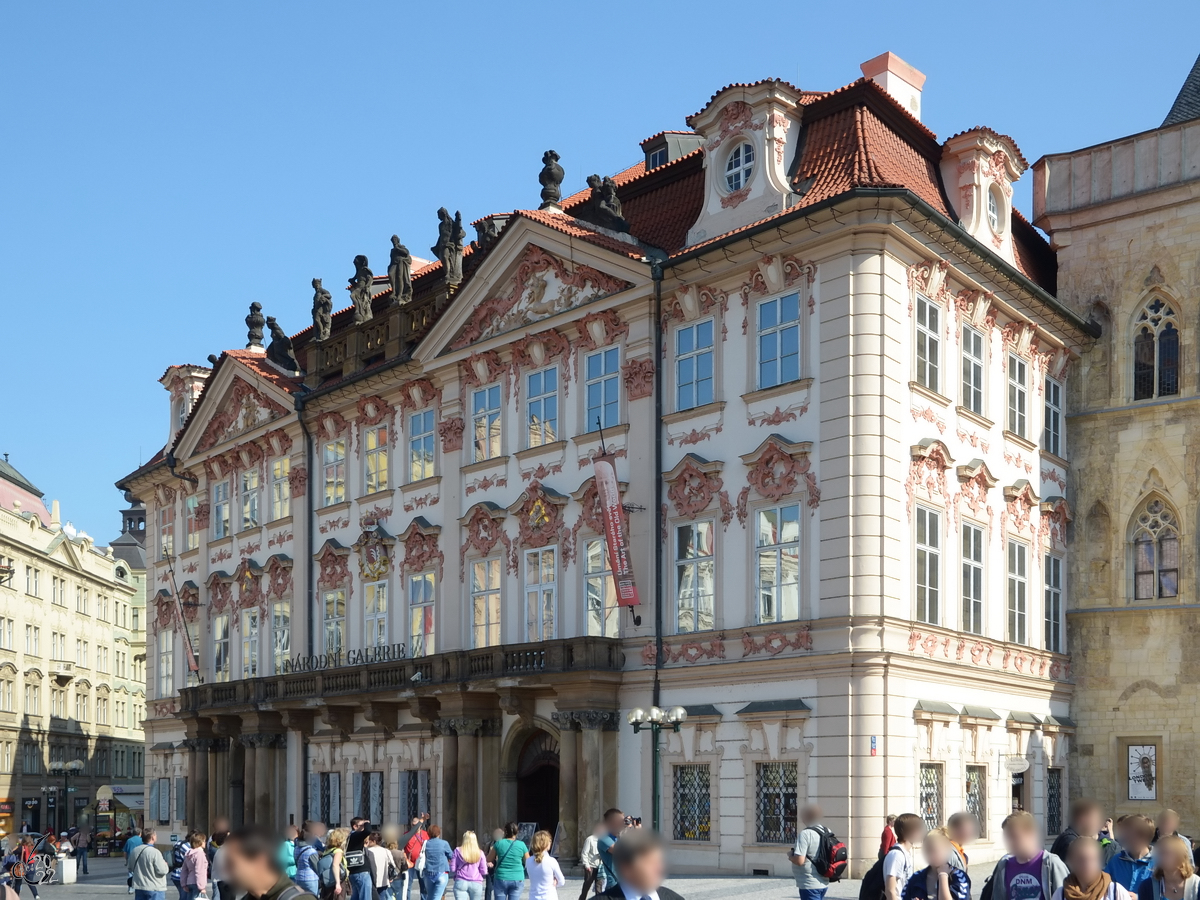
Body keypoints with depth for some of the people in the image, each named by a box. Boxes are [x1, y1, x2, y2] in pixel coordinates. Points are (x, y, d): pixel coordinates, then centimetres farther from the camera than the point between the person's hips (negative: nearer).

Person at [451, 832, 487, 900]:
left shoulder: (458, 851, 0)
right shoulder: (480, 853, 0)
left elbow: (452, 869, 1)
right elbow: (484, 871, 0)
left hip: (461, 882, 0)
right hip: (476, 884, 0)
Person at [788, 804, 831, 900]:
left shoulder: (805, 834, -18)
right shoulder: (826, 832, 8)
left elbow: (799, 860, -25)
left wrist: (790, 856, -4)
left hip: (809, 885, -9)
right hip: (823, 883, 9)